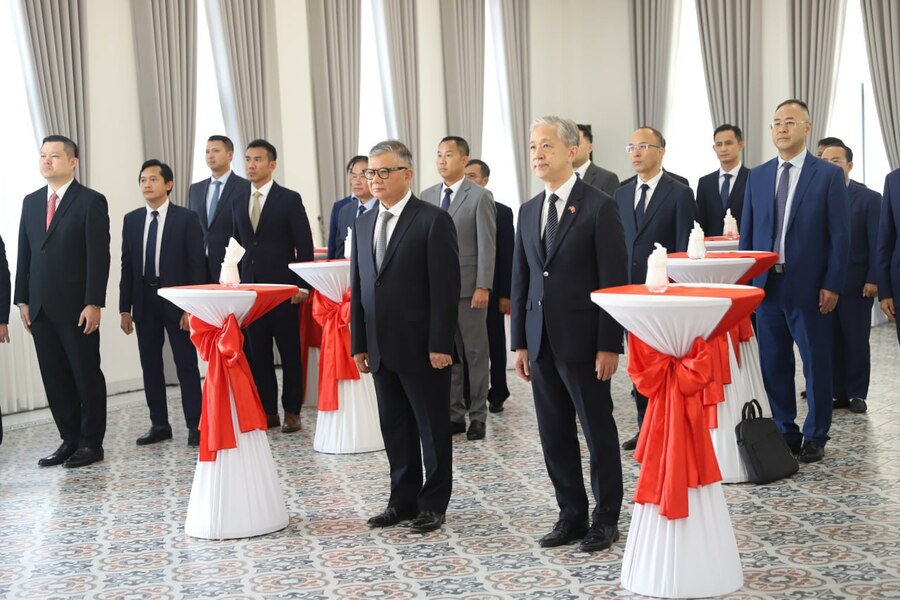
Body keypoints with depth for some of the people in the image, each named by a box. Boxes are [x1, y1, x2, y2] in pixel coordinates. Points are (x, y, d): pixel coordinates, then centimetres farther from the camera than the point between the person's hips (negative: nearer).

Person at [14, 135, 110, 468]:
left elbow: (99, 256, -10)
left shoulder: (91, 202, -4)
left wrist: (93, 303, -16)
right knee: (55, 378, 7)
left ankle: (91, 443, 11)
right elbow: (24, 254, 14)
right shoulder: (31, 202, 14)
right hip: (41, 308, 6)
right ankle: (70, 440, 16)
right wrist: (23, 300, 8)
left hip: (77, 307, -6)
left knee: (87, 375, 3)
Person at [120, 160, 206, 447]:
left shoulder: (186, 218, -4)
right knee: (150, 365, 8)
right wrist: (125, 308, 5)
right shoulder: (131, 220, 9)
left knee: (186, 365, -1)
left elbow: (197, 264, -6)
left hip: (177, 300, -4)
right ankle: (159, 425, 17)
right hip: (144, 301, 5)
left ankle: (195, 425, 4)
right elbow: (127, 266, 10)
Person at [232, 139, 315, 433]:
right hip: (250, 288, 5)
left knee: (289, 352, 2)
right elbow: (238, 245, 17)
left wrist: (302, 285, -10)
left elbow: (305, 246, -4)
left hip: (283, 288, -4)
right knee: (258, 353, 6)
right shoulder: (239, 203, 12)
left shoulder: (290, 199, -2)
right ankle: (267, 410, 14)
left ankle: (292, 411, 9)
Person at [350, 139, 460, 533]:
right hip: (382, 349, 6)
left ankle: (433, 504, 16)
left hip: (422, 347, -6)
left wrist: (440, 346, -16)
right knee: (395, 429, 13)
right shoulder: (363, 223, 13)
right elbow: (358, 287, 15)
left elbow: (445, 288, -12)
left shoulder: (433, 220, -8)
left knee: (433, 428, 5)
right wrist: (359, 344, 11)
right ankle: (403, 500, 23)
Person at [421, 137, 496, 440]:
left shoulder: (480, 197, -4)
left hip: (468, 286, -4)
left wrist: (483, 287, -13)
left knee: (476, 353, 4)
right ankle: (454, 414, 16)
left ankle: (478, 415, 11)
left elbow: (487, 246, -8)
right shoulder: (427, 196, 10)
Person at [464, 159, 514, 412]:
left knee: (495, 344, 7)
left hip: (490, 292, -2)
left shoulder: (501, 212, -1)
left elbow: (507, 256, -3)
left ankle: (497, 394, 16)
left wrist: (505, 294, -8)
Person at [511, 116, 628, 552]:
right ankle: (571, 515, 22)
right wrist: (520, 342, 10)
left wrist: (609, 345, -14)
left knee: (598, 430, 4)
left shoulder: (598, 207, -7)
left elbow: (614, 279, -10)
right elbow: (521, 279, 14)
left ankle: (605, 519, 16)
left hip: (582, 339, -6)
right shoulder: (529, 211, 12)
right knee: (554, 434, 10)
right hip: (541, 342, 6)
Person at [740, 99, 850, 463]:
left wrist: (832, 285, -10)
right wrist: (744, 280, 4)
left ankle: (814, 438, 16)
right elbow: (747, 232, 11)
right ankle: (785, 434, 21)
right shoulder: (757, 176, 9)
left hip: (809, 287, -4)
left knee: (816, 365, 4)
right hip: (766, 283, 4)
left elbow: (840, 235, -4)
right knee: (773, 365, 8)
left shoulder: (828, 175, -2)